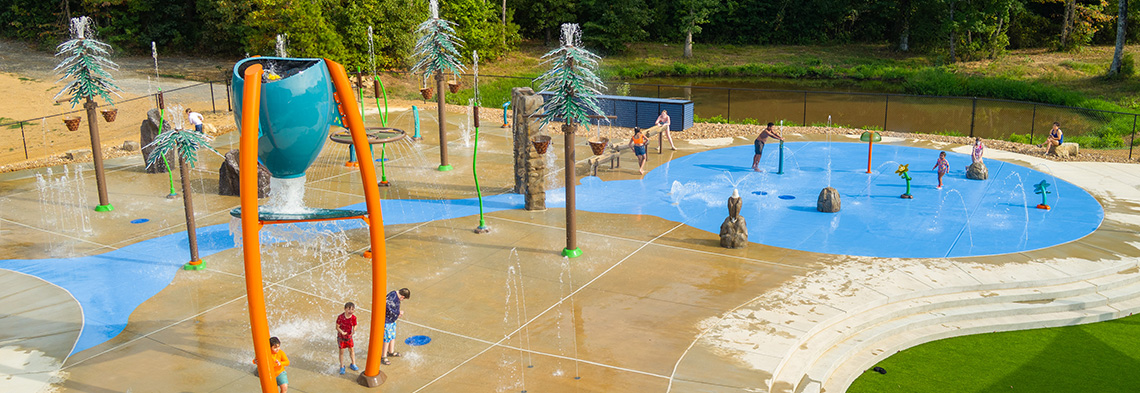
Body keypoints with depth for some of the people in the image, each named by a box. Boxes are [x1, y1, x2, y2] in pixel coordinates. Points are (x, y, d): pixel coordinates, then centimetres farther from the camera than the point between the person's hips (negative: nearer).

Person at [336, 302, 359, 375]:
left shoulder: (353, 317, -15)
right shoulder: (340, 317, -23)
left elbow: (355, 326, -4)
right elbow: (337, 327, -14)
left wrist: (353, 330, -26)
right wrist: (342, 332, -31)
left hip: (349, 336, 2)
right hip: (341, 337, -2)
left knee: (351, 350, 15)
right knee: (341, 351, 7)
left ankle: (353, 364, 35)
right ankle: (342, 367, 23)